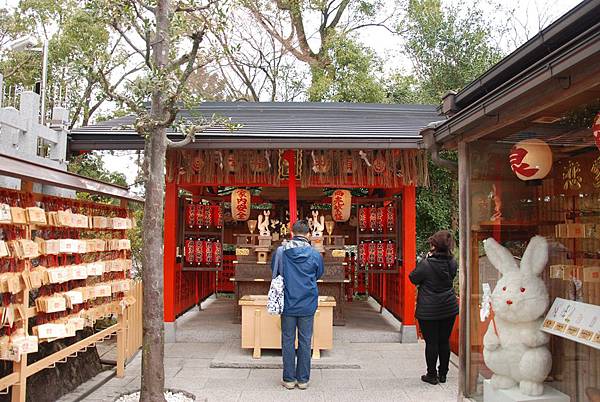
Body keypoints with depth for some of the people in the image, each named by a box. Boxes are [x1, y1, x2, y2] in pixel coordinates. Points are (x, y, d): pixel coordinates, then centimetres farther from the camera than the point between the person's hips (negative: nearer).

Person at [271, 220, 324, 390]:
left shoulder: (281, 251, -7)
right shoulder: (315, 254, -7)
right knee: (305, 342, 10)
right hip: (308, 305, 0)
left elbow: (274, 270, 10)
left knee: (288, 341, 10)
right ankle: (303, 379, 17)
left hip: (287, 304, 0)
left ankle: (289, 379, 17)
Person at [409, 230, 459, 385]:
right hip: (449, 308, 5)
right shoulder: (452, 263, -4)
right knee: (444, 341, 14)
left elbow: (413, 278, -5)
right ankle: (443, 374, 24)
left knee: (431, 342, 5)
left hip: (428, 311, -5)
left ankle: (432, 375, 14)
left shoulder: (426, 264, -19)